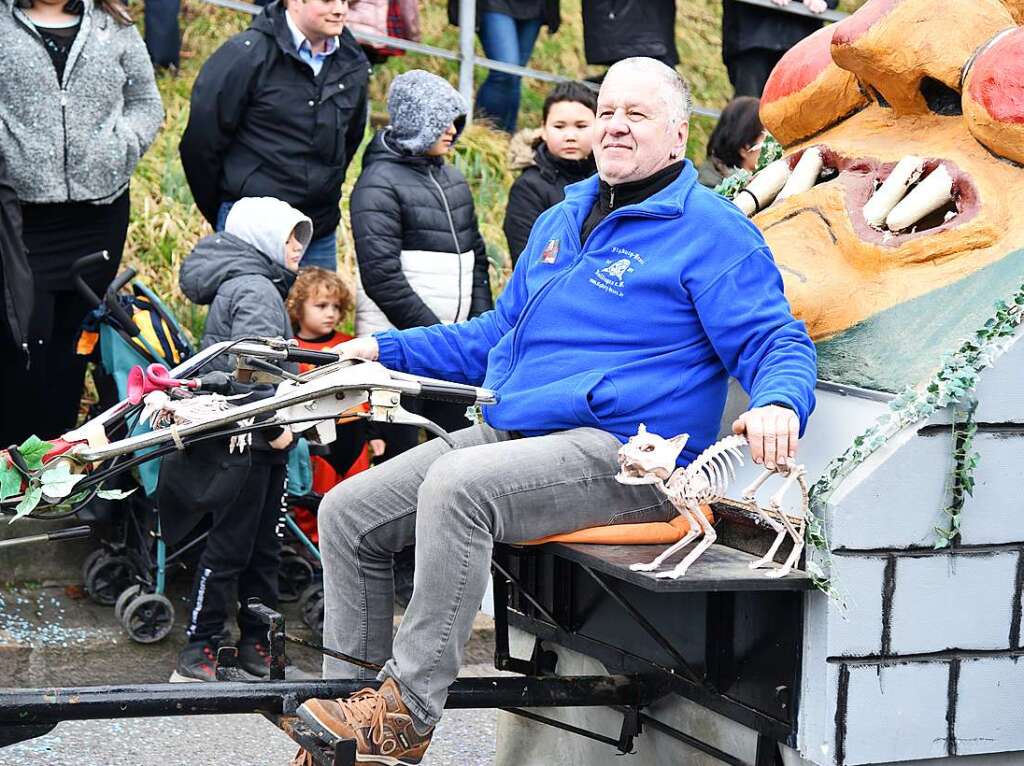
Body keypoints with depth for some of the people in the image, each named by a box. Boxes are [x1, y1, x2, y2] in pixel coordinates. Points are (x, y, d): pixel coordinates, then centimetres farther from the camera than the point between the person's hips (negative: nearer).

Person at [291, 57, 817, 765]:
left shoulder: (712, 231, -2)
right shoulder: (562, 220, 22)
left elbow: (777, 341, -7)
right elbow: (497, 335, 33)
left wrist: (779, 403, -31)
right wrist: (386, 349, 26)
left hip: (622, 453, -8)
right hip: (506, 433, 8)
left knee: (456, 484, -34)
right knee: (348, 513, -3)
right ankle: (353, 700, 4)